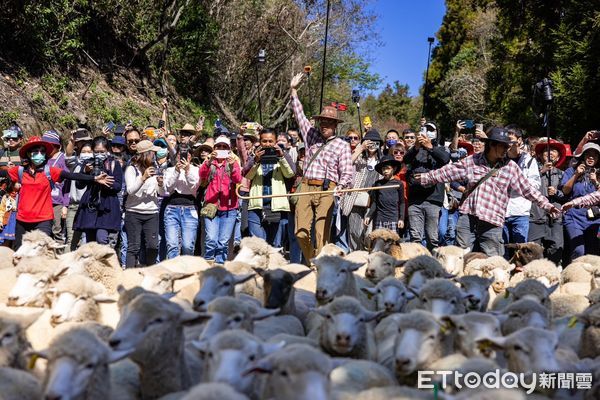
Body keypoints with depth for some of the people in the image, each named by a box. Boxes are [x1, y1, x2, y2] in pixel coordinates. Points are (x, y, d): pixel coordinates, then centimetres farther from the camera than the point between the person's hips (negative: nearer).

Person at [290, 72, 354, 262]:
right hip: (306, 187, 4)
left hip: (326, 190, -4)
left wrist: (340, 186, -19)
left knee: (322, 234, -9)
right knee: (301, 232, -3)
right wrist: (294, 90, 24)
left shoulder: (342, 145, 6)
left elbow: (347, 172, 0)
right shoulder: (311, 135, 19)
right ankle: (310, 264, 14)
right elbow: (299, 114, 25)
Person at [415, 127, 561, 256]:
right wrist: (426, 177, 17)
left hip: (492, 222, -1)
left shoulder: (510, 167, 2)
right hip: (468, 216, 1)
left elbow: (527, 189, 5)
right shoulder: (472, 160, 5)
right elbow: (449, 171, 13)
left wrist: (547, 205, 0)